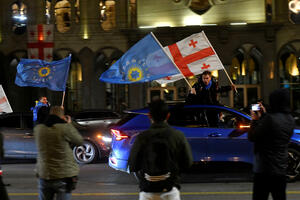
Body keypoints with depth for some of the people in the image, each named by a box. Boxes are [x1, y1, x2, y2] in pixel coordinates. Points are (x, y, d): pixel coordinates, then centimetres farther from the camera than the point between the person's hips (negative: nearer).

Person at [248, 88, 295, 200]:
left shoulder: (270, 118, -21)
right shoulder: (290, 120, 3)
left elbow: (252, 137, -13)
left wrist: (254, 120, 2)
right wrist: (264, 115, 16)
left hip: (265, 170, -7)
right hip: (281, 169, 7)